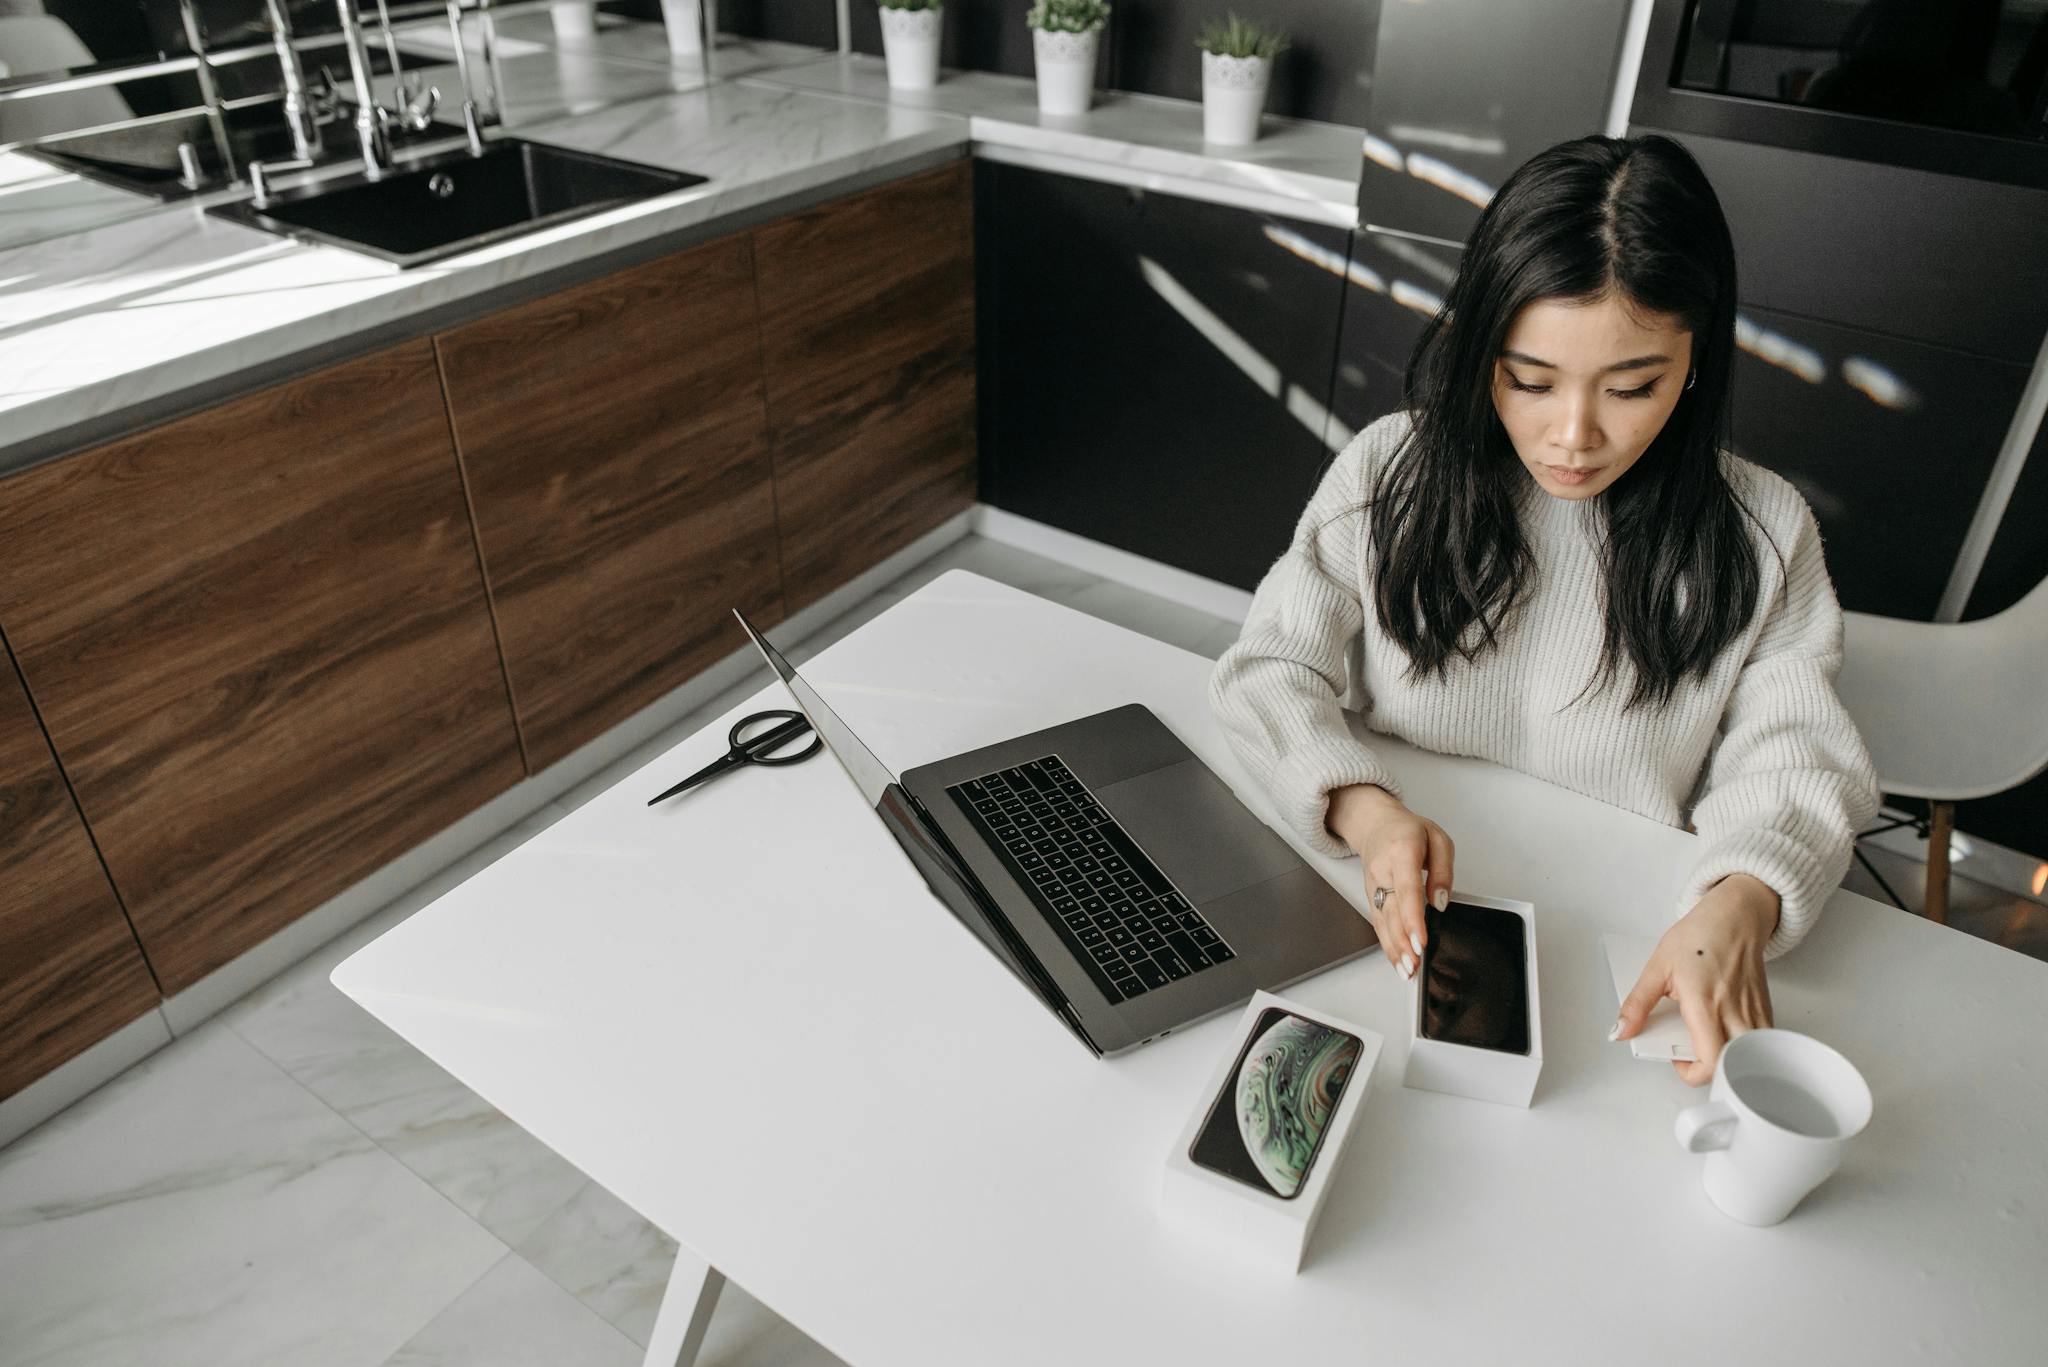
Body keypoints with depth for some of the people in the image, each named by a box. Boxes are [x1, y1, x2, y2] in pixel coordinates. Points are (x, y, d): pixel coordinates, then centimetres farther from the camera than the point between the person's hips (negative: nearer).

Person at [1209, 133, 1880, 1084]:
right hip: (1393, 930, -1)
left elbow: (1790, 758, -4)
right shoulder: (1390, 472, -3)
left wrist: (1742, 901, -28)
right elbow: (1274, 667, -6)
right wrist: (1364, 808, -26)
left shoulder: (1761, 538, -1)